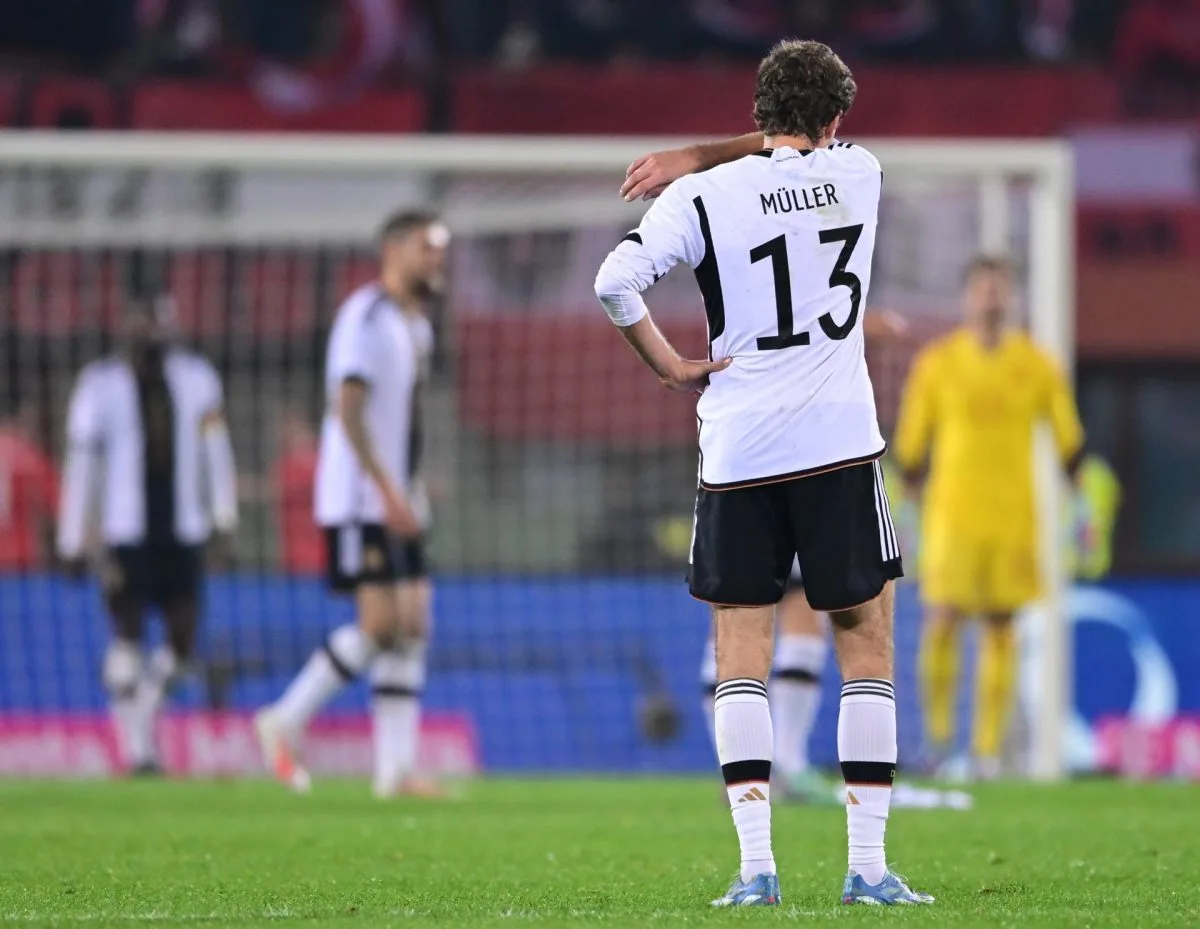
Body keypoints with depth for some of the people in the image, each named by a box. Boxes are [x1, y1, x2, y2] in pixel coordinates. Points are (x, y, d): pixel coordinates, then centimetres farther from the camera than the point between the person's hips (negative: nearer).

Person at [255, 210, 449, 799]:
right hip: (358, 501, -9)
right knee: (380, 625, -14)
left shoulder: (414, 325, 17)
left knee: (412, 623, 2)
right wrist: (387, 489, -24)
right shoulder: (366, 315, -12)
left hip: (395, 503, 9)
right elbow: (348, 408, -19)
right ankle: (285, 722, 0)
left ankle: (396, 768, 2)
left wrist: (409, 491, 18)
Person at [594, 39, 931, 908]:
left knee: (742, 661, 5)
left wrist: (672, 367, -1)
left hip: (737, 454, 0)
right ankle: (869, 864, 1)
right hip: (839, 445, 0)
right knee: (866, 650, 7)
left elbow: (616, 281, -14)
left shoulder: (704, 197, -3)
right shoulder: (858, 172, 5)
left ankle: (756, 866, -3)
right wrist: (690, 156, 22)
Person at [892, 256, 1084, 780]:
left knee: (1001, 627, 1)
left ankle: (988, 747, 6)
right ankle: (938, 727, 8)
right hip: (951, 514, -1)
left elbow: (1069, 440, 9)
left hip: (1013, 517, 1)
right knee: (943, 620, -12)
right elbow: (909, 446, 6)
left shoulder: (1036, 366, 4)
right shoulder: (937, 363, 1)